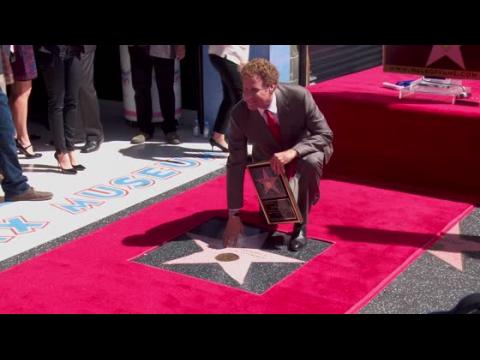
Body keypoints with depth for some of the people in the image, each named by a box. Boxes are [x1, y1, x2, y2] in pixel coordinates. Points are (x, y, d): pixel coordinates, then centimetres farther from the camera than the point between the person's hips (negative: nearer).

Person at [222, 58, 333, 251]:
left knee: (311, 161, -36)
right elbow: (236, 164, -20)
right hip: (269, 164, 2)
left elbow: (325, 135, -24)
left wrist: (292, 152, -44)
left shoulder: (299, 96, -30)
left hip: (303, 153, -2)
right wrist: (234, 215, -21)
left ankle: (301, 226, -15)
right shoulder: (239, 114, -25)